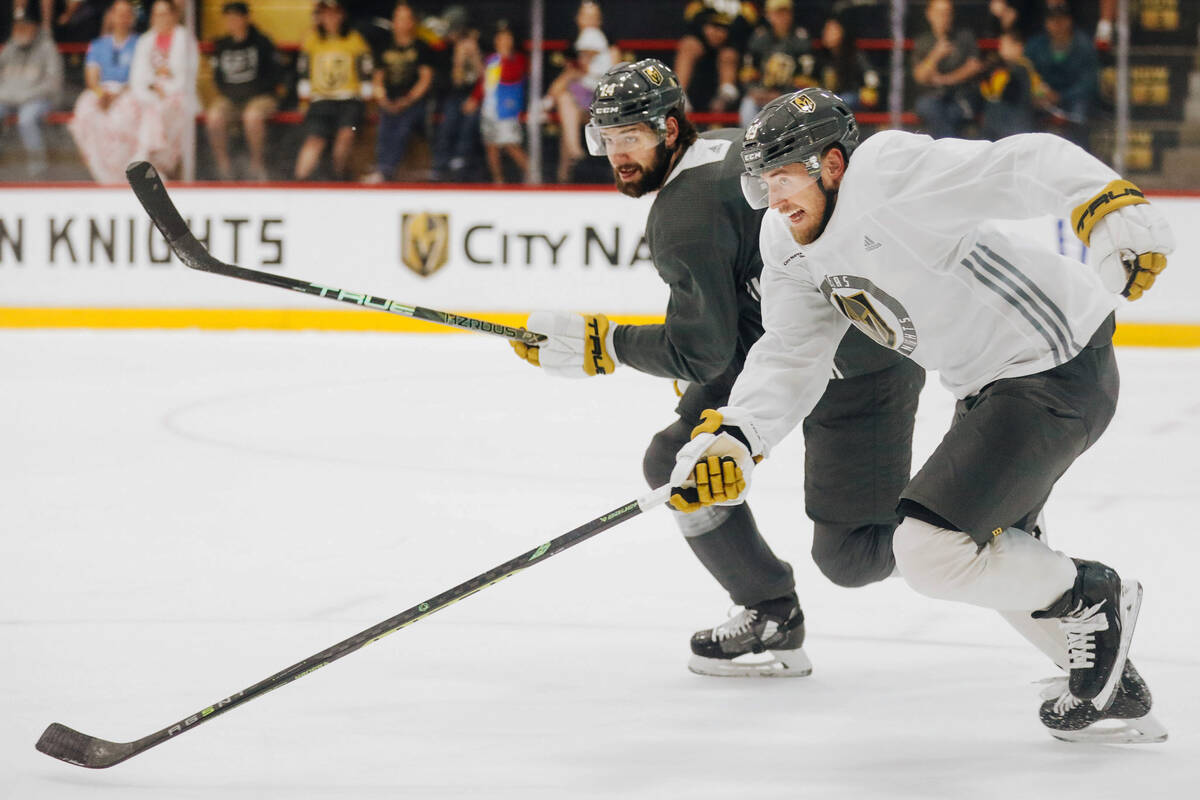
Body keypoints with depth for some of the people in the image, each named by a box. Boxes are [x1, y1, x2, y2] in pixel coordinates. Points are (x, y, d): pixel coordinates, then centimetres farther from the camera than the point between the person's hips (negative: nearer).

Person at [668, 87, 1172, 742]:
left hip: (1057, 371, -11)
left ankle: (1093, 601, 7)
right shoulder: (789, 244, 6)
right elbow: (790, 356, 3)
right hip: (990, 386, 11)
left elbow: (1031, 166, -29)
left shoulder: (891, 173, -22)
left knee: (932, 547, -15)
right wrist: (732, 437, -13)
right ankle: (1113, 696, 32)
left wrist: (1113, 208, -41)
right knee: (985, 551, 22)